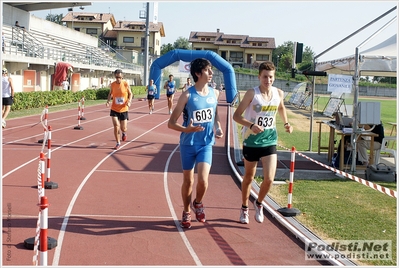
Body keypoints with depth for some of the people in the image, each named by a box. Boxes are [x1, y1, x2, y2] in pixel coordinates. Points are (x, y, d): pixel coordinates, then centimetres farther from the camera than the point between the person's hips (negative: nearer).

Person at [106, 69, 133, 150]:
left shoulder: (126, 84, -10)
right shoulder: (113, 84, -4)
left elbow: (130, 94, 2)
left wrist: (129, 101, -16)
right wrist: (108, 101, -6)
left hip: (123, 109, -1)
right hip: (114, 109, 1)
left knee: (123, 128, 5)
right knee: (116, 126, -10)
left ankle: (124, 133, 43)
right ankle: (118, 143, 8)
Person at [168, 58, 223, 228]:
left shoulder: (214, 93, 0)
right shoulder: (187, 95, -13)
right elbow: (171, 123, -12)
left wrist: (218, 128, 0)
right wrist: (186, 129, -30)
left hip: (206, 144, 2)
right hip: (188, 144, -2)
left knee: (203, 180, -12)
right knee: (188, 181, 9)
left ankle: (198, 203, 20)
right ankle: (186, 212, 32)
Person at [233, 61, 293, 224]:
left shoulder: (279, 93, -1)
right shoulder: (252, 93, -15)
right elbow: (236, 115, -16)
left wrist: (286, 123, 7)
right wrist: (251, 125, -31)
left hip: (270, 142, 3)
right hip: (251, 142, -2)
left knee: (269, 178, -8)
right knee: (249, 177, 13)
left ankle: (259, 203, 22)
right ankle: (244, 208, 35)